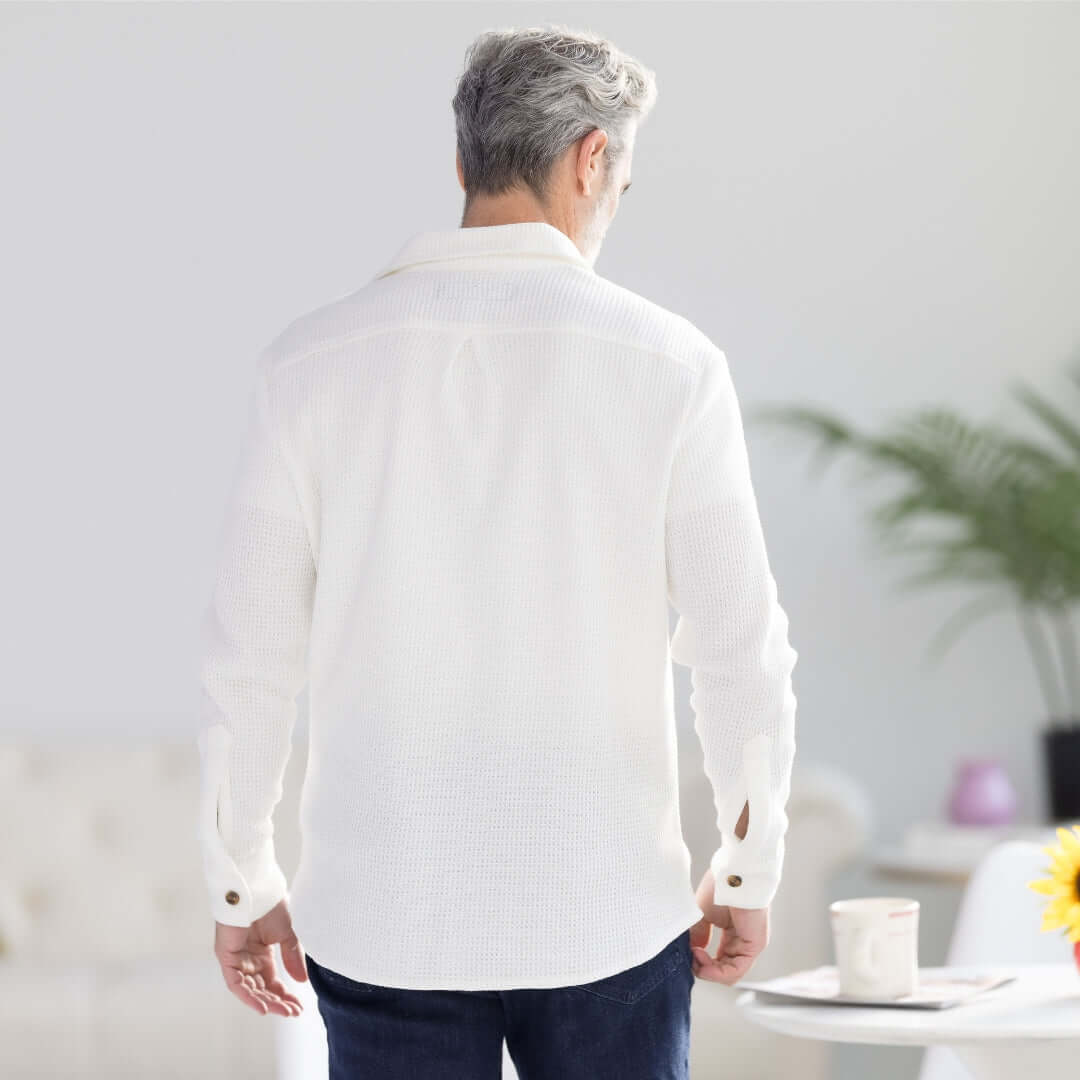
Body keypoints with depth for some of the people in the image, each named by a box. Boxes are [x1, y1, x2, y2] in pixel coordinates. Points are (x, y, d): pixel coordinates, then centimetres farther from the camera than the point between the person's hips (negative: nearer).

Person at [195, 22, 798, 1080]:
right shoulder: (667, 364, -5)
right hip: (605, 914, -1)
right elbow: (740, 653, -4)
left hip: (381, 919, 1)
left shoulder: (313, 360, -3)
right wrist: (747, 871, 10)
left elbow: (248, 653, -1)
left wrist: (241, 886, 10)